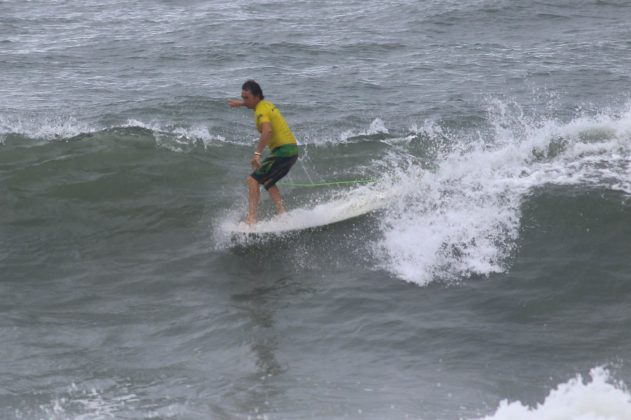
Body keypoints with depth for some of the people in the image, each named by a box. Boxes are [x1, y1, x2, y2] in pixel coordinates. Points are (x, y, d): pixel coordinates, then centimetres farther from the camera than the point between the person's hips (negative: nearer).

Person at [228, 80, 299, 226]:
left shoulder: (261, 111, -13)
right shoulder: (266, 104, 15)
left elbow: (267, 130, -33)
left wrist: (257, 153, -35)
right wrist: (241, 103, 52)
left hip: (282, 151, -10)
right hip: (292, 149, 10)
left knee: (253, 181, -10)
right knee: (267, 181, 25)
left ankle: (251, 219, -20)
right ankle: (282, 213, 14)